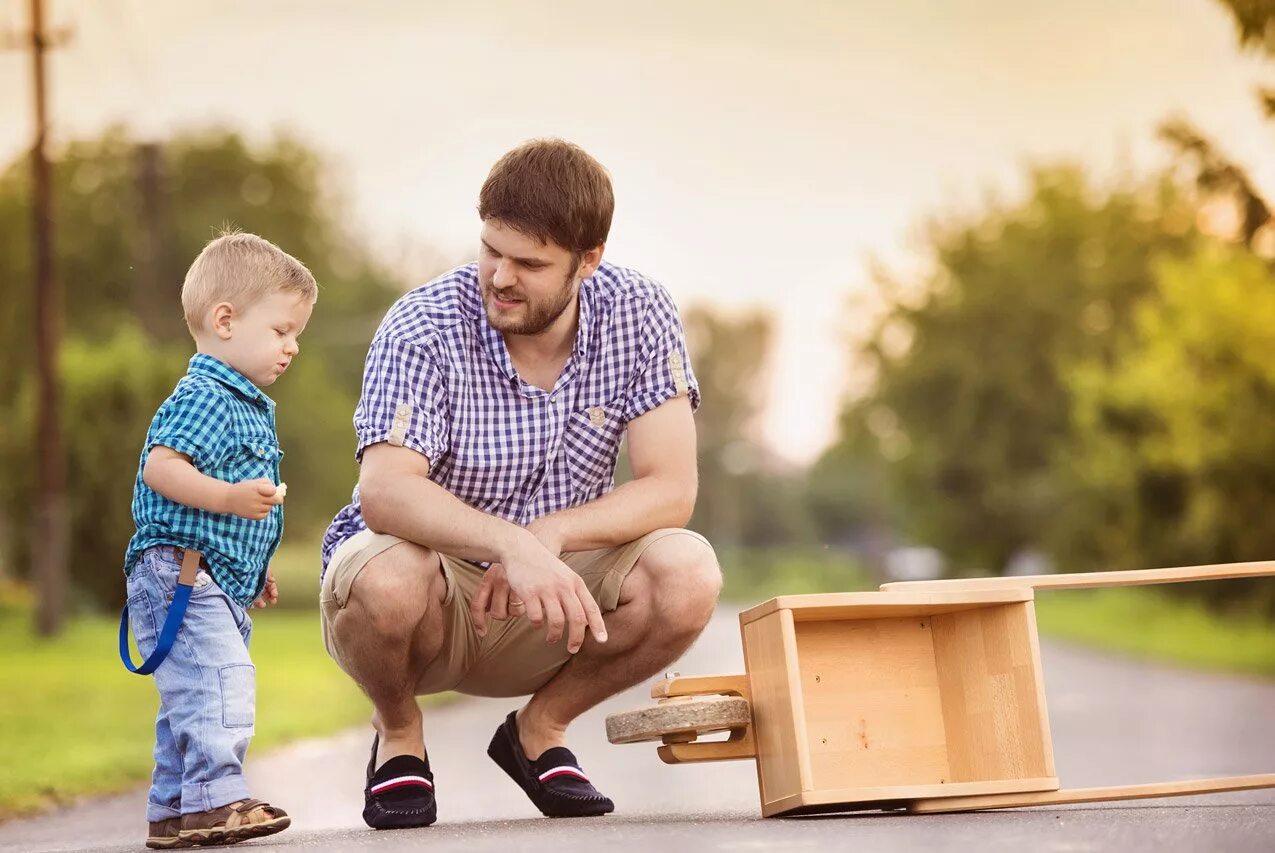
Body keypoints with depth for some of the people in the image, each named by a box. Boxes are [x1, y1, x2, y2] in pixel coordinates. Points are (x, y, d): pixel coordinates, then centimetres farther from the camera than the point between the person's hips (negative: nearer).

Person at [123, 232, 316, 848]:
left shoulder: (245, 405, 20)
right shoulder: (203, 398, -13)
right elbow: (160, 467, -25)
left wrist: (256, 568, 30)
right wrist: (230, 498, -34)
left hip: (221, 584, 11)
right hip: (179, 571, -11)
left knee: (190, 703, 14)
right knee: (219, 682, -21)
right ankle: (215, 798, -23)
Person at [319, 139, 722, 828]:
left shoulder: (638, 315, -10)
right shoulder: (423, 330, -20)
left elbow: (671, 488, -15)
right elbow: (385, 493, -34)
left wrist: (550, 537, -31)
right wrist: (513, 544, -51)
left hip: (551, 600, 3)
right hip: (433, 595, -2)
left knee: (688, 575, -26)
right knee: (387, 577, -38)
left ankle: (539, 730, 3)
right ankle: (398, 735, -1)